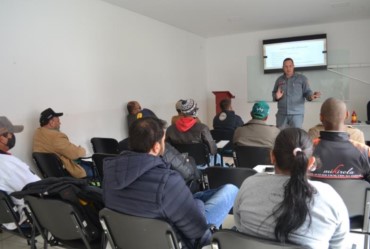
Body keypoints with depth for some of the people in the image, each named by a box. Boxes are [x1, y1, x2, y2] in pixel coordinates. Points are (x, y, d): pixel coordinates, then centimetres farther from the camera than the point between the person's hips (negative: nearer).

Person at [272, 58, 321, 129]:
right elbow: (274, 93, 15)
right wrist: (276, 96, -8)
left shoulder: (302, 78, 3)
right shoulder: (279, 80, 12)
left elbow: (307, 92, -1)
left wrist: (311, 96, -23)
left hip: (296, 114, -3)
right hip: (281, 114, 3)